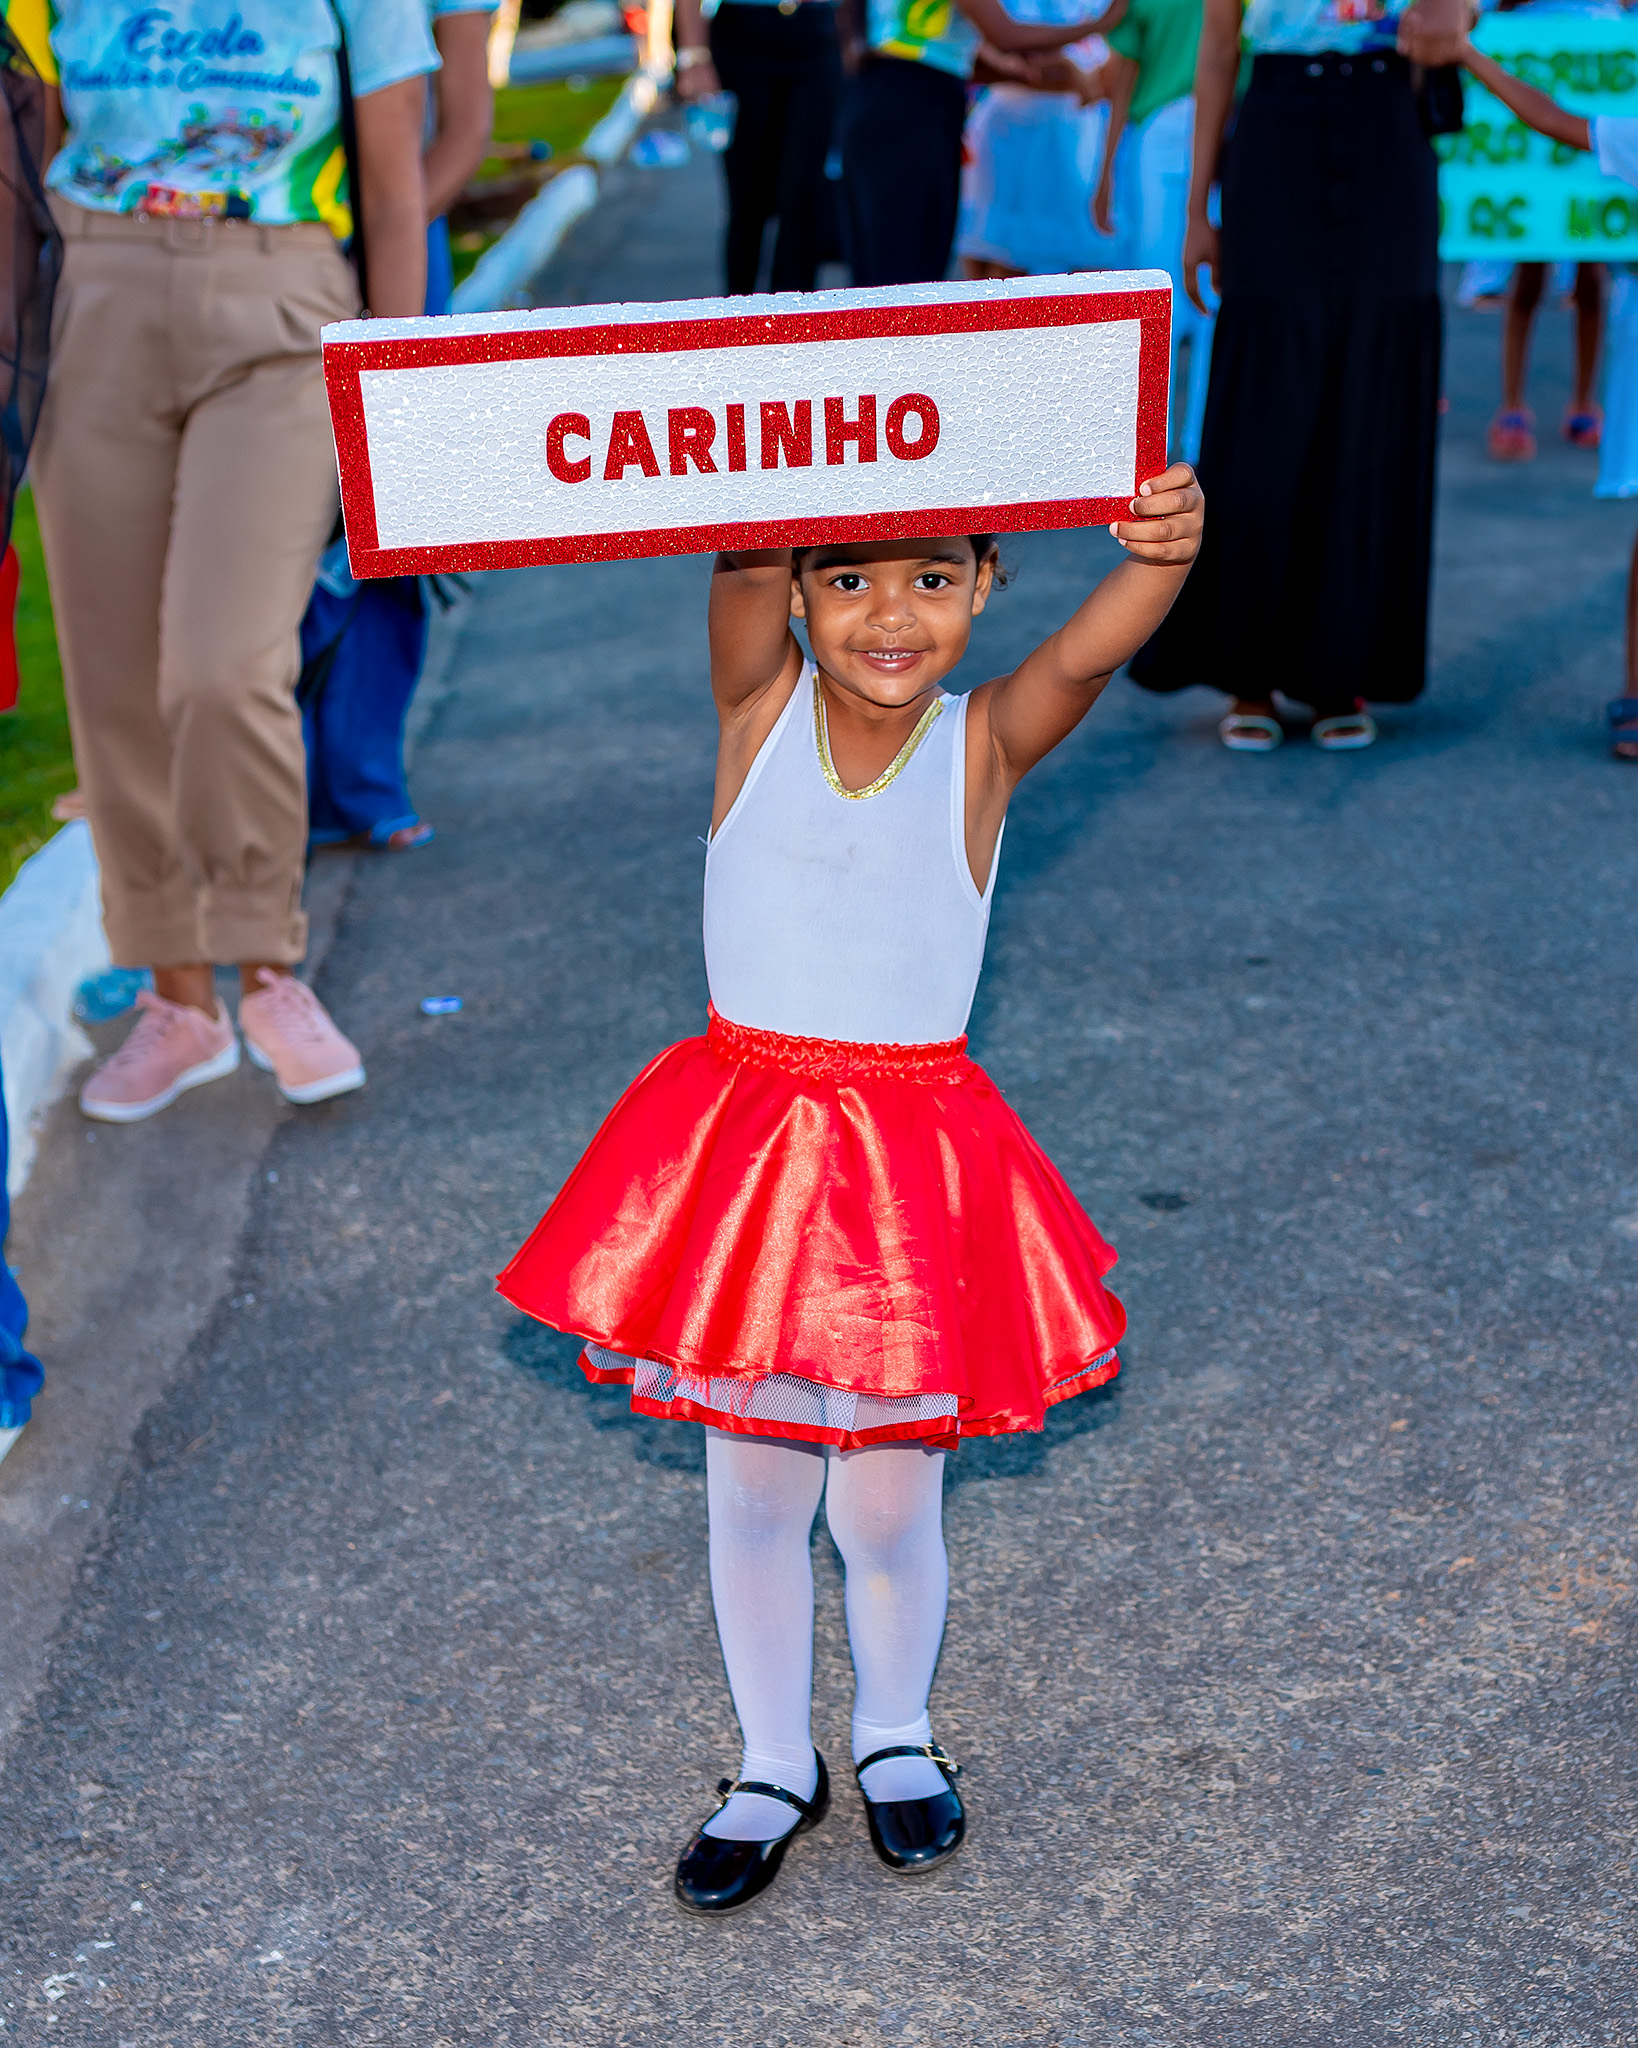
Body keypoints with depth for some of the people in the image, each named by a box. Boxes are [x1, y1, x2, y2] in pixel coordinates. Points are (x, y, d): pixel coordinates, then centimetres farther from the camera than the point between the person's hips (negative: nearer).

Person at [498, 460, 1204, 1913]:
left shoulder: (986, 744, -7)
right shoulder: (760, 705, -4)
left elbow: (1085, 655, -27)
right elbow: (744, 557, -23)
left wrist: (1160, 556, -47)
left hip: (912, 1164, -1)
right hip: (744, 1143, 1)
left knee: (886, 1506, 10)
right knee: (752, 1495, 15)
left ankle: (896, 1736, 41)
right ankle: (774, 1767, 38)